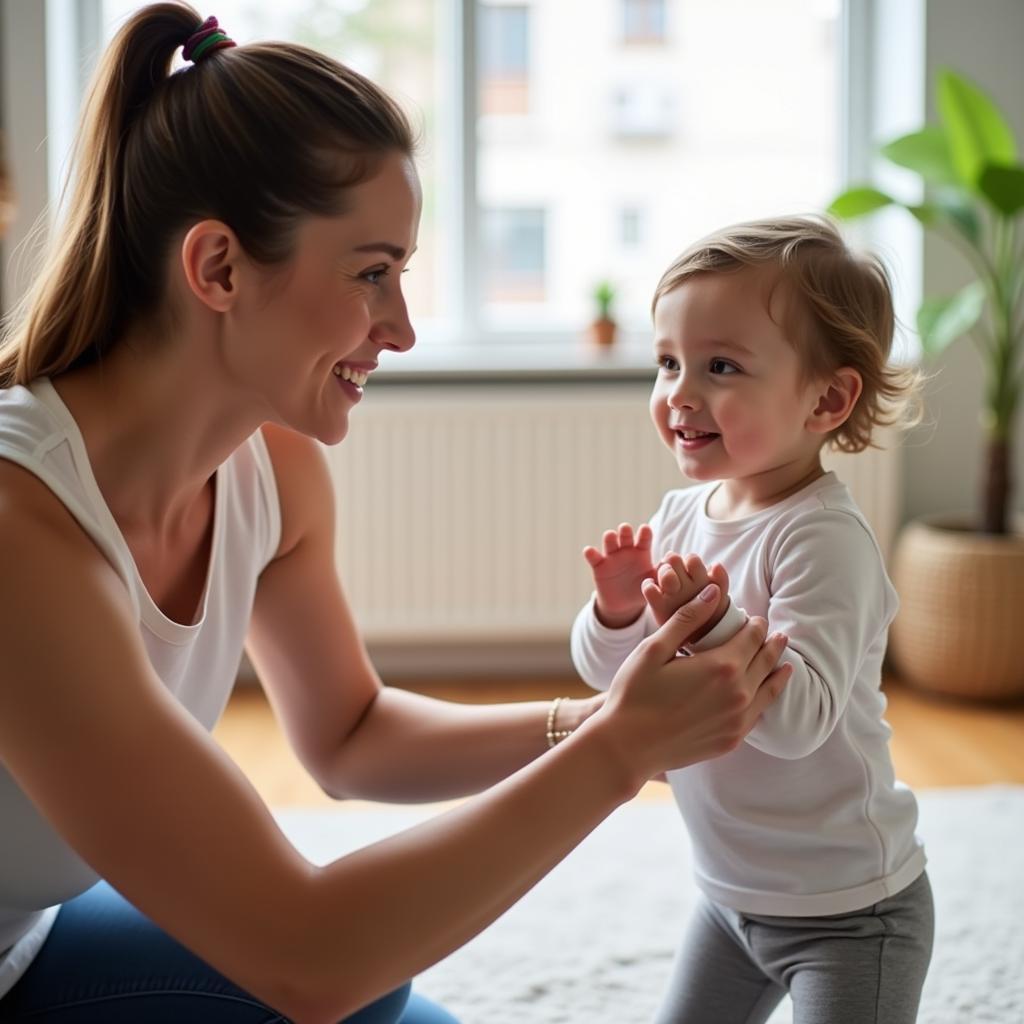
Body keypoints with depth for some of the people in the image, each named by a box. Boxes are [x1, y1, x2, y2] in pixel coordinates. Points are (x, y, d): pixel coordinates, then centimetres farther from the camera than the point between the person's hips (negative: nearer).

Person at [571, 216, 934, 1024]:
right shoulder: (681, 515, -2)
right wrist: (620, 612, -19)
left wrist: (714, 627, -45)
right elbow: (604, 671, 1)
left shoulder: (825, 538, -24)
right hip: (732, 890, 8)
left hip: (847, 909, -7)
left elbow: (802, 716, -32)